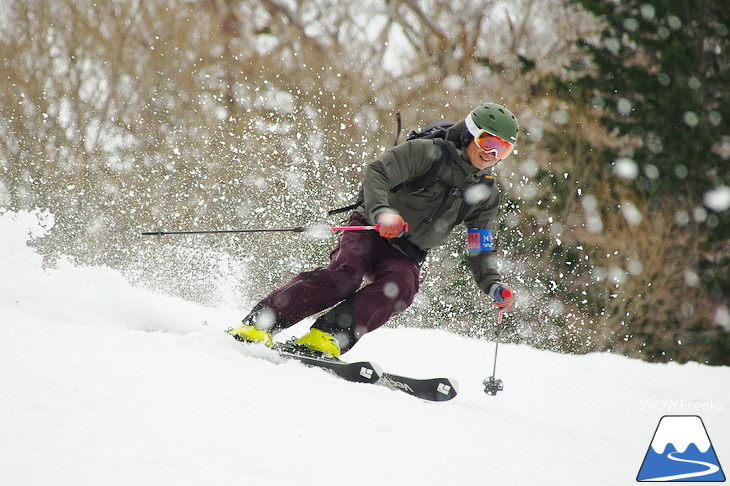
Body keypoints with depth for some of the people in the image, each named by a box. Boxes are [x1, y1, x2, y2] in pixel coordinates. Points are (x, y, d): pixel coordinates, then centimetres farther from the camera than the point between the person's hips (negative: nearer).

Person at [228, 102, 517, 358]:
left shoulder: (486, 196, 7)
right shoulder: (427, 152, -8)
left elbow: (481, 252, 11)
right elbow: (377, 173, -17)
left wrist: (493, 286, -8)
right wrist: (381, 211, -36)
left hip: (406, 255, 4)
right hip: (370, 231, -4)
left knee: (401, 286, -30)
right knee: (344, 274, -31)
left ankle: (326, 339, -40)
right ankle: (257, 325, -33)